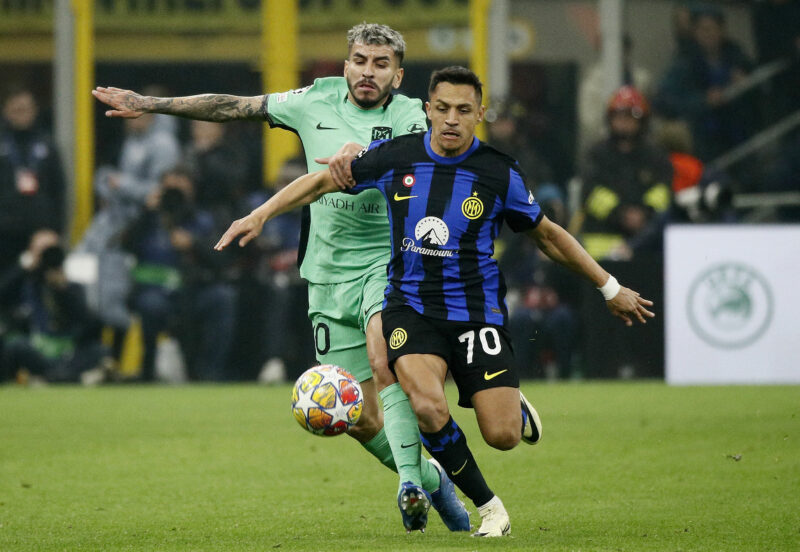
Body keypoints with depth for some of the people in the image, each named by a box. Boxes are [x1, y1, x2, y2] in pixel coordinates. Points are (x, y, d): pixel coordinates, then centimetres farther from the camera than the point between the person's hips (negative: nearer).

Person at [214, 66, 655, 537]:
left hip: (478, 312, 0)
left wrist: (610, 288, 13)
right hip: (410, 307, 0)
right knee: (429, 408, -27)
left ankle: (516, 409, 29)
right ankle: (488, 506, -5)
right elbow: (323, 180, 10)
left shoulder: (499, 174, -5)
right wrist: (262, 214, 2)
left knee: (502, 436, -11)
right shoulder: (394, 158, -4)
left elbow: (547, 235, 8)